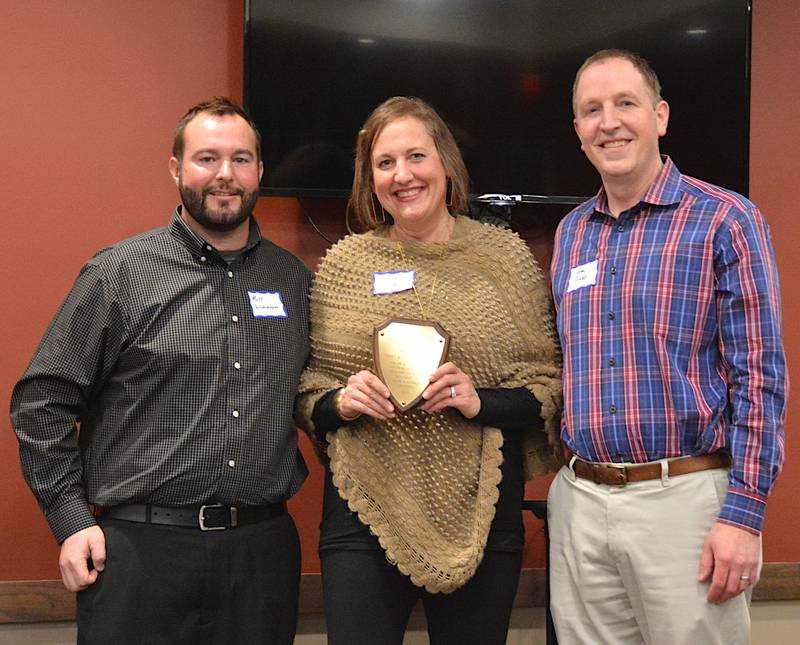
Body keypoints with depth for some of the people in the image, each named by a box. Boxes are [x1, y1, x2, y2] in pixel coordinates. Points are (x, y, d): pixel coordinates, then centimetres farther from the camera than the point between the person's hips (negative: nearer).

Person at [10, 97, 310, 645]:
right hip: (139, 548, -3)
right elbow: (42, 401, -1)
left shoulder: (294, 279, 9)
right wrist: (72, 517, -5)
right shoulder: (119, 272, -2)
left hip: (264, 551, 3)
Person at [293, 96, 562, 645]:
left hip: (483, 517, 0)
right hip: (365, 515, 0)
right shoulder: (342, 265, 4)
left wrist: (481, 402, -15)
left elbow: (550, 388, 3)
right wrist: (340, 402, -11)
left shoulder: (507, 256, 2)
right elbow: (306, 394, 10)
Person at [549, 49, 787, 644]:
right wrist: (559, 480, 12)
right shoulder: (571, 233, 12)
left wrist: (744, 514, -14)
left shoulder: (725, 221, -5)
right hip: (579, 502, 5)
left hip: (684, 498, -5)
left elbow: (759, 376, -9)